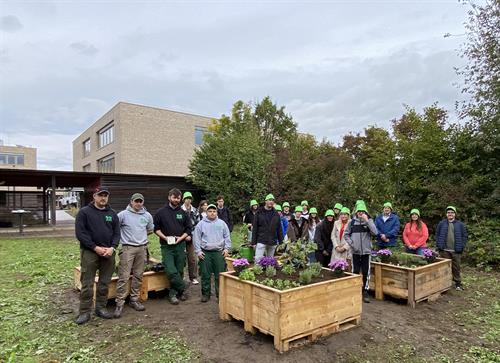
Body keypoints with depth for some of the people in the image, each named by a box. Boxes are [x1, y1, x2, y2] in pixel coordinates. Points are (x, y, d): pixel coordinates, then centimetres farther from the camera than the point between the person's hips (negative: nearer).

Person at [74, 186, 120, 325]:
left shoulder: (112, 214, 11)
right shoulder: (84, 212, -2)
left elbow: (117, 233, 9)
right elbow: (80, 233, -8)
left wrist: (112, 247, -9)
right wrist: (95, 248, -14)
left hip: (108, 252, 4)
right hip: (89, 252, -4)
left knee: (104, 283, 10)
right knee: (87, 284, 0)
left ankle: (101, 308, 22)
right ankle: (84, 312, 11)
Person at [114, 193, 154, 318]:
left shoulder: (147, 215, 7)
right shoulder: (123, 214, -6)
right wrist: (123, 235, -1)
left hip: (142, 248, 4)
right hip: (128, 248, -4)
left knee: (138, 276, 10)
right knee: (124, 277, -6)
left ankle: (134, 300, 22)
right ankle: (119, 303, 2)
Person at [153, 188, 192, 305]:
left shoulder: (183, 213, 8)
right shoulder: (161, 212, 1)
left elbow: (189, 228, 11)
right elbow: (156, 228, 4)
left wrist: (181, 238, -6)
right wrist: (165, 237, -11)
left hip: (180, 246, 3)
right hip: (166, 246, -2)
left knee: (179, 271, 6)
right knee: (171, 271, -13)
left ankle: (173, 293, 20)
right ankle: (182, 289, 5)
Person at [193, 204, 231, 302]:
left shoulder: (222, 223, 9)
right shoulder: (201, 224, 5)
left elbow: (227, 237, 11)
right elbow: (196, 238, 4)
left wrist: (226, 249, 3)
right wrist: (198, 251, -2)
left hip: (219, 252, 1)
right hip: (205, 253, -1)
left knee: (220, 275, 3)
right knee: (205, 275, 5)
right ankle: (205, 294, 19)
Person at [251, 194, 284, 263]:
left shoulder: (276, 214, 9)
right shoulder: (259, 212, 0)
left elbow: (279, 229, 11)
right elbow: (255, 228, -2)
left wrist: (281, 241, 6)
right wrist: (254, 242, -5)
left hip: (273, 242, 3)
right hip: (261, 241, -3)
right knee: (258, 259, -8)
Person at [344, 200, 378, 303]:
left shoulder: (369, 221, 0)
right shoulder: (352, 222, 1)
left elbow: (375, 233, -15)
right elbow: (346, 234, 8)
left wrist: (367, 220, -18)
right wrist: (351, 243, -6)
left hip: (366, 251, 0)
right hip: (355, 251, 1)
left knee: (366, 272, 5)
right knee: (355, 272, 7)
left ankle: (365, 292, 16)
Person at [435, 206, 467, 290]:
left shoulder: (460, 224, 5)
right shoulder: (441, 223, 6)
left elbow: (464, 236, 5)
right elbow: (437, 235, 8)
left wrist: (462, 247, -3)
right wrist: (438, 246, 0)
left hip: (456, 251, 0)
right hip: (444, 251, 0)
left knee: (456, 267, 6)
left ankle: (458, 283, 18)